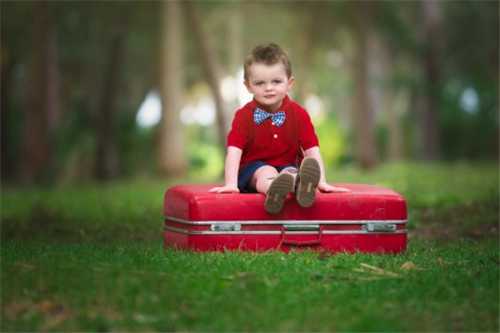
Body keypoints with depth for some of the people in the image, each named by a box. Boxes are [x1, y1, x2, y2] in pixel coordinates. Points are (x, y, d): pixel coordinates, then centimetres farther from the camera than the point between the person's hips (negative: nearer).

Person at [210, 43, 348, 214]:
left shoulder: (299, 114, 0)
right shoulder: (244, 115, -4)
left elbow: (312, 151, -5)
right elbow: (234, 151, -14)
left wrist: (322, 183, -18)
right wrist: (230, 184, -28)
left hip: (287, 166, 0)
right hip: (253, 169, 0)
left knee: (291, 172, -33)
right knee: (266, 173, -34)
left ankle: (299, 184, -70)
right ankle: (272, 188, -69)